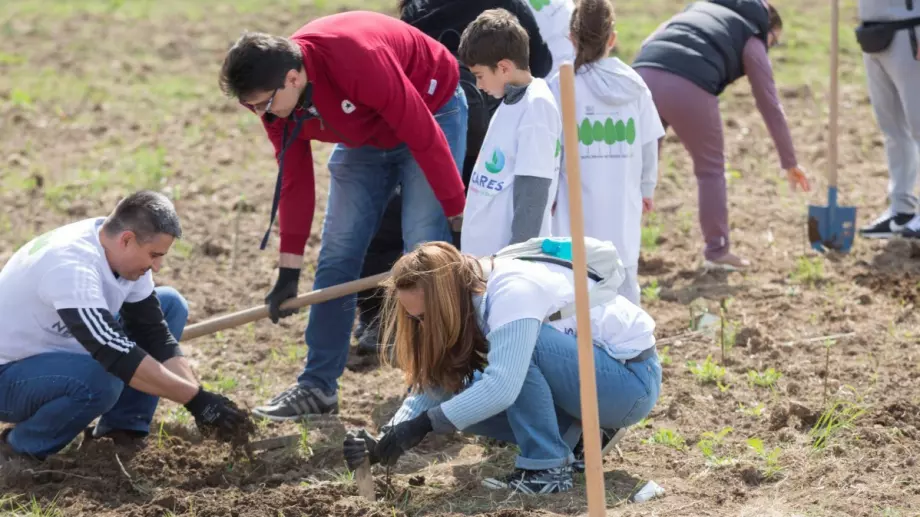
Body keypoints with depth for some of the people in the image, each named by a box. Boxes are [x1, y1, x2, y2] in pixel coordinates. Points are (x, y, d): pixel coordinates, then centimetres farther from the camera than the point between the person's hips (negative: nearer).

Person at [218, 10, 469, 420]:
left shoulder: (358, 61, -40)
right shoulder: (274, 96, -17)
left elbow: (423, 136, -32)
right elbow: (294, 179, -6)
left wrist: (457, 213, -23)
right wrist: (289, 270, -5)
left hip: (431, 112, -6)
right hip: (364, 137, 6)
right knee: (337, 256, 1)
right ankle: (318, 385, 7)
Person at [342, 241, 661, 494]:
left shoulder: (513, 290, -29)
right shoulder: (467, 299, -2)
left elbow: (501, 388, -38)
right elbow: (431, 387, -3)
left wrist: (425, 423, -34)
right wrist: (382, 443, -17)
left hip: (634, 376, -9)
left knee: (517, 344, -31)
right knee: (462, 399, -5)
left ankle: (547, 467, -19)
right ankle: (580, 437, 7)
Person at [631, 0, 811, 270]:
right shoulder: (751, 39, 20)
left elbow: (649, 44, 27)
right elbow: (770, 105, 21)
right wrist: (789, 162, 27)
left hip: (643, 75, 5)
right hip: (687, 87, -5)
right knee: (711, 169, 14)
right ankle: (717, 251, 19)